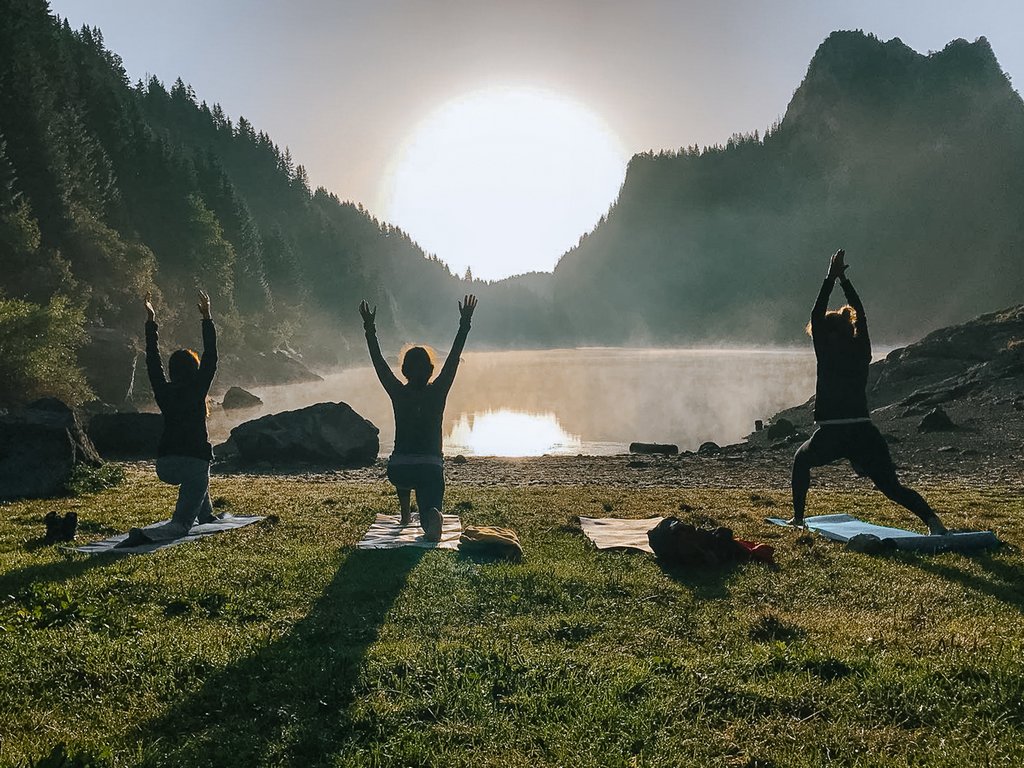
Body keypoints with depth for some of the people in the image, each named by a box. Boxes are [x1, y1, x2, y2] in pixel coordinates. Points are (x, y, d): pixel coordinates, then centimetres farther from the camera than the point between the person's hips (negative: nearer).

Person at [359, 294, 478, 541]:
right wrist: (465, 324, 5)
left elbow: (378, 360, 7)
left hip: (398, 469, 2)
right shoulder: (437, 392, -1)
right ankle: (432, 517, -32)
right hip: (431, 468, -2)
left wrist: (369, 328, 14)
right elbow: (454, 357, 2)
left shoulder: (398, 393, 0)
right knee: (429, 516, 5)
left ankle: (405, 515, 29)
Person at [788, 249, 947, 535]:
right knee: (891, 486, 1)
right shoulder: (861, 354, 8)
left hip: (830, 436, -3)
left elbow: (816, 316, 2)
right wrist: (844, 280, 23)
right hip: (864, 433, 3)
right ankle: (932, 519, -21)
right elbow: (860, 316, 19)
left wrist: (831, 278, 6)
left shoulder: (827, 355, -3)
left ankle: (798, 517, 25)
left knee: (801, 460, 26)